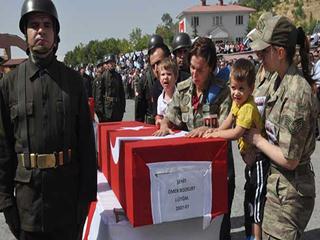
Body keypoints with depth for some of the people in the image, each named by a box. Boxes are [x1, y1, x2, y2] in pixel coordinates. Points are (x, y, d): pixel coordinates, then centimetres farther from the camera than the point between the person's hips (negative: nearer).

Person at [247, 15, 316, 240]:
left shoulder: (295, 92, -26)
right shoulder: (283, 81, 2)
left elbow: (289, 159, -23)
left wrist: (257, 139, -12)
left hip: (289, 189, -9)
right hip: (279, 182, 9)